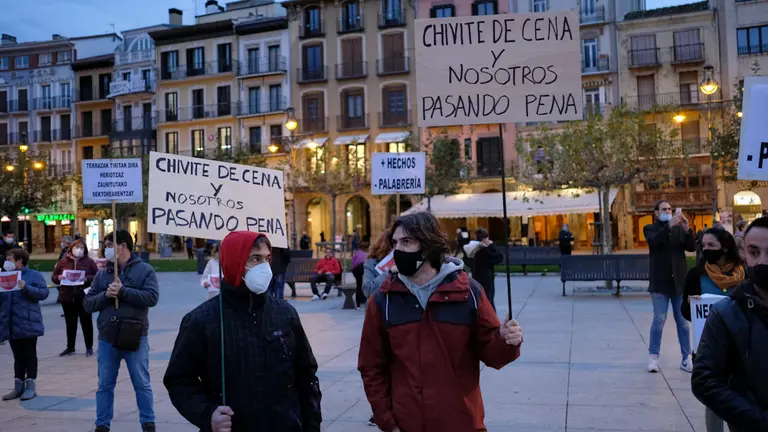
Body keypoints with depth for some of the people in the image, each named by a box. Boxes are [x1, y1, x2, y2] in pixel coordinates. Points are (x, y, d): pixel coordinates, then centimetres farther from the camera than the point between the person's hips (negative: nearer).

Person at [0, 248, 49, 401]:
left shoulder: (34, 275, -4)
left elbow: (44, 293, -13)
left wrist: (26, 288, -24)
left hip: (28, 324, -6)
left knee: (29, 355, 2)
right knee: (18, 356, 12)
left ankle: (30, 386, 8)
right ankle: (18, 386, 17)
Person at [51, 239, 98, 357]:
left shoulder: (89, 261, 0)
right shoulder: (63, 261, 6)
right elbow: (53, 277, 11)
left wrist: (87, 279, -18)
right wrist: (59, 278, -11)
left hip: (84, 296, -2)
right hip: (67, 296, 2)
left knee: (86, 322, 4)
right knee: (70, 323, 11)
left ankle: (89, 347, 13)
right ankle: (70, 347, 22)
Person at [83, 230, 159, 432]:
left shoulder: (145, 270, -2)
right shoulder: (102, 274, 10)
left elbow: (151, 297, -14)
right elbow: (88, 303, 6)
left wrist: (123, 291, -18)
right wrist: (106, 295, -12)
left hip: (135, 337, -3)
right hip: (107, 338, 4)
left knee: (142, 384, 6)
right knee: (105, 385, 12)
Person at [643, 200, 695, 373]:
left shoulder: (679, 229, 11)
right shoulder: (650, 228, 3)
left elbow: (692, 247, -1)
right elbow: (654, 241, -18)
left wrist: (687, 229, -16)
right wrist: (669, 225, -28)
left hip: (679, 281, 3)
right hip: (660, 282, -3)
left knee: (683, 321, 5)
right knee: (659, 319, -2)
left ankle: (686, 358, 10)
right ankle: (653, 357, 6)